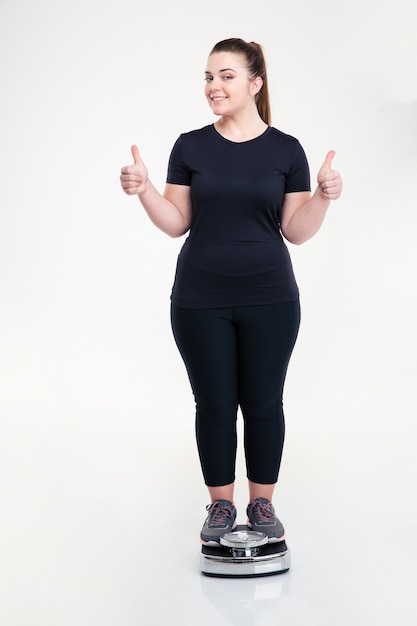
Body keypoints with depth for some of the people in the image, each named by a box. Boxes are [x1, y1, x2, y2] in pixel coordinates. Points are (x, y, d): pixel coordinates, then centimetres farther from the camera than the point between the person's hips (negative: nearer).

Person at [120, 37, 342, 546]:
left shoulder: (286, 150, -1)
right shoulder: (190, 147, 2)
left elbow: (296, 231, -1)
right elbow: (176, 223, 3)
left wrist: (323, 195, -18)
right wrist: (143, 190, -13)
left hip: (269, 300, 0)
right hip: (200, 303, 1)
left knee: (263, 403, 7)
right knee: (214, 405, 7)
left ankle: (262, 503, 23)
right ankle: (221, 504, 22)